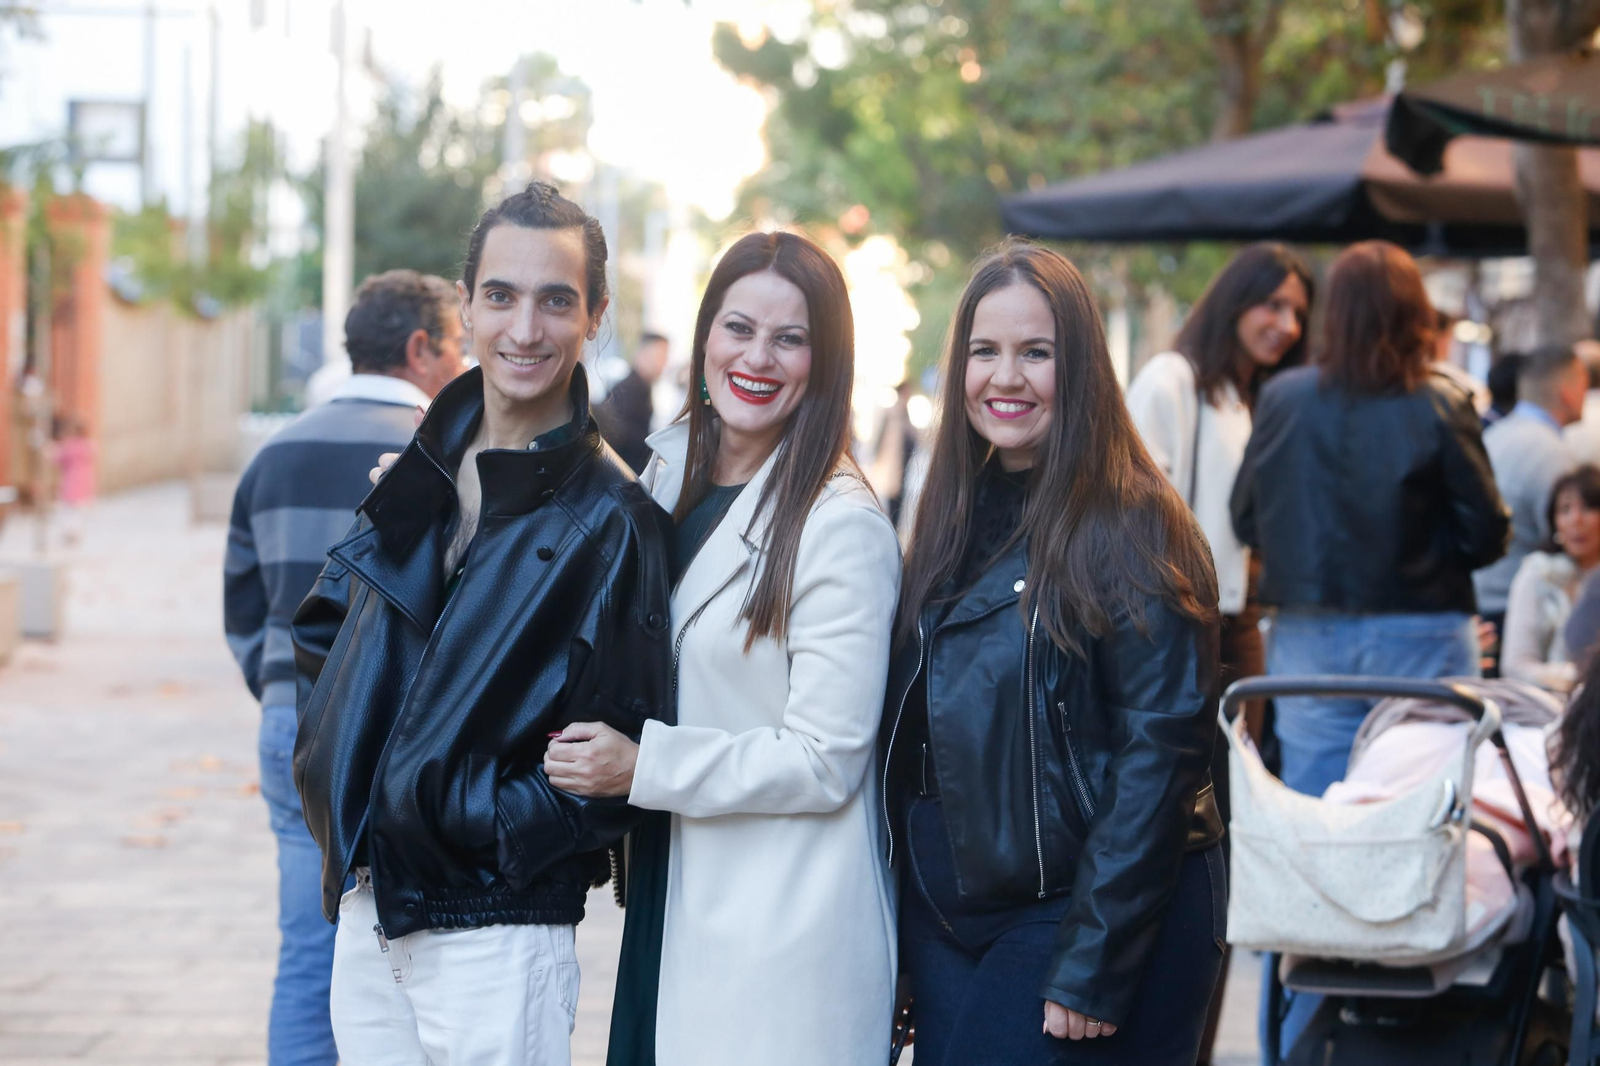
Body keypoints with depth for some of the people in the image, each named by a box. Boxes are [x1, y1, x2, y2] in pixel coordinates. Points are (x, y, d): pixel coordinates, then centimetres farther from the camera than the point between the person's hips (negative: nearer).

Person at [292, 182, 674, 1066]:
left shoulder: (610, 519, -11)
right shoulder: (425, 470, 9)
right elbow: (321, 632, 20)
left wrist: (475, 816, -16)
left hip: (495, 935, -6)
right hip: (366, 910, 6)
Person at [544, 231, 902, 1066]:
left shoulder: (842, 526, -14)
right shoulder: (671, 473, 9)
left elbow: (824, 760, -16)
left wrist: (642, 764, -15)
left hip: (790, 927, -7)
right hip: (673, 899, 7)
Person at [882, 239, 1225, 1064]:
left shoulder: (1133, 526, -12)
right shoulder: (953, 522, 9)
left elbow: (1162, 749, -17)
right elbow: (913, 737, 13)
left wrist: (1091, 967, -19)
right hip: (947, 917, 6)